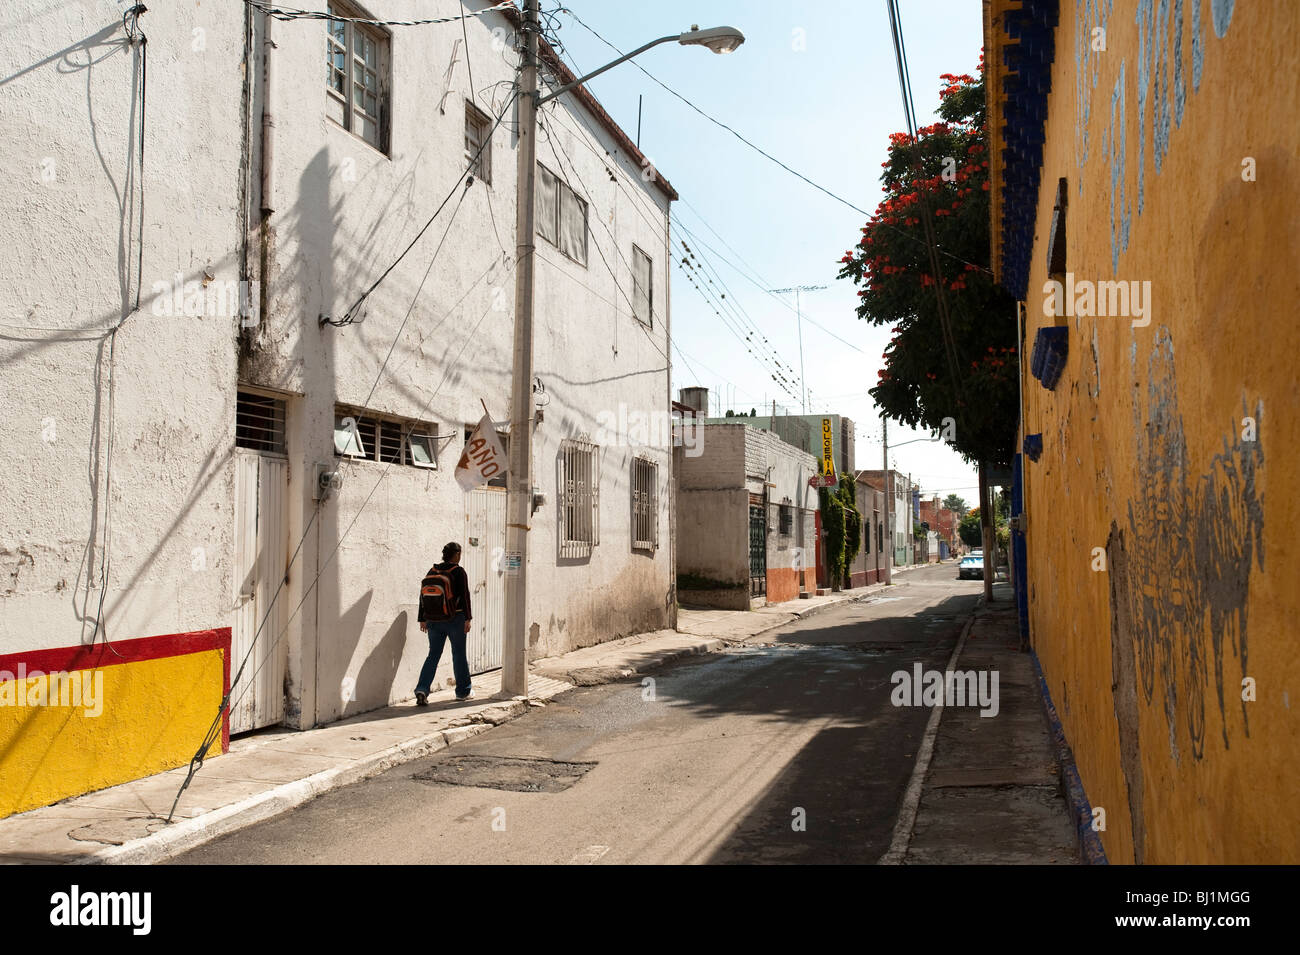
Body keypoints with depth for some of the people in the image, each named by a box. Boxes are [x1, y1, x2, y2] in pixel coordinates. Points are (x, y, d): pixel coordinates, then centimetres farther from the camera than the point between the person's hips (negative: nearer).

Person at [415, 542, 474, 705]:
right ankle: (463, 691, 20)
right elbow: (465, 595, -12)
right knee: (459, 654, 9)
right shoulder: (459, 572, -8)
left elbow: (423, 595, 8)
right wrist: (468, 618, -9)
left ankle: (422, 690, -7)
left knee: (433, 655, 9)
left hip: (433, 620, 4)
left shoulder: (432, 571, 7)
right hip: (454, 619, -4)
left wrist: (422, 619, 13)